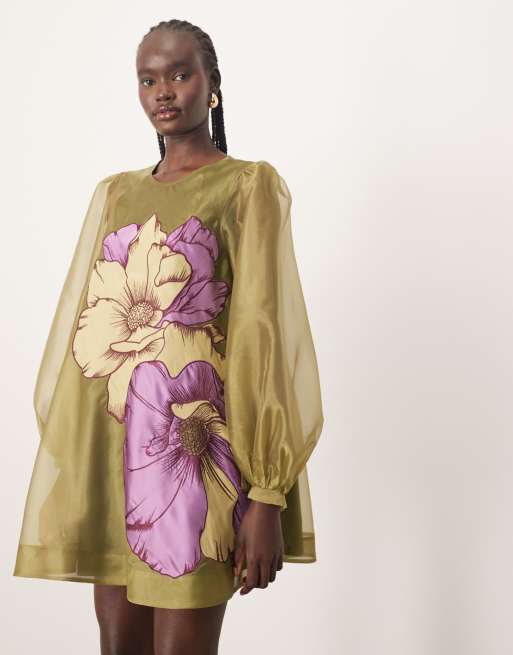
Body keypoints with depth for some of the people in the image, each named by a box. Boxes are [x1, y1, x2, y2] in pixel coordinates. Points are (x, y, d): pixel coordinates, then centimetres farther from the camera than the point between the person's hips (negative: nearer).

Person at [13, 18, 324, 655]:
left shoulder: (249, 185, 1)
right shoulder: (114, 193, 16)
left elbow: (264, 332, -8)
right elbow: (84, 325, 13)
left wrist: (268, 498, -14)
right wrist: (63, 469, 6)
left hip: (190, 442, -5)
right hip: (109, 447, 5)